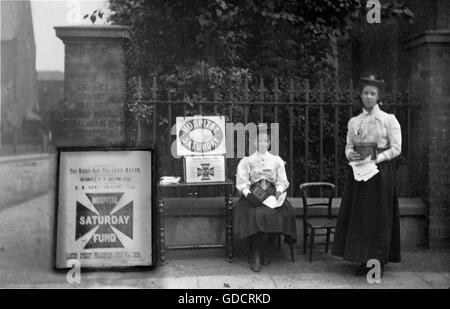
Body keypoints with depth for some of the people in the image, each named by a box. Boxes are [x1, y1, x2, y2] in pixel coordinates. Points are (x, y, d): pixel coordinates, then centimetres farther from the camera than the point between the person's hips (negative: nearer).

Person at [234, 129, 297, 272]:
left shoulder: (277, 160, 19)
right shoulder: (246, 161, 14)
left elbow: (282, 181, 12)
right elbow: (242, 182, 3)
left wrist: (279, 191, -10)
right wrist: (248, 194, -16)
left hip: (272, 193, 2)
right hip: (253, 194, -2)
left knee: (284, 212, -30)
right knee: (255, 214, -34)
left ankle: (266, 253, -16)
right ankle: (255, 256, -27)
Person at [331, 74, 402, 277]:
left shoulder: (389, 119, 1)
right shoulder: (354, 122, 11)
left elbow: (396, 148, -3)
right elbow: (348, 147, 11)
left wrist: (377, 158, -18)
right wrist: (351, 155, -11)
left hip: (381, 171, -3)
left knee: (379, 215, -2)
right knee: (359, 214, 2)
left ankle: (379, 261, 8)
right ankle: (363, 260, 12)